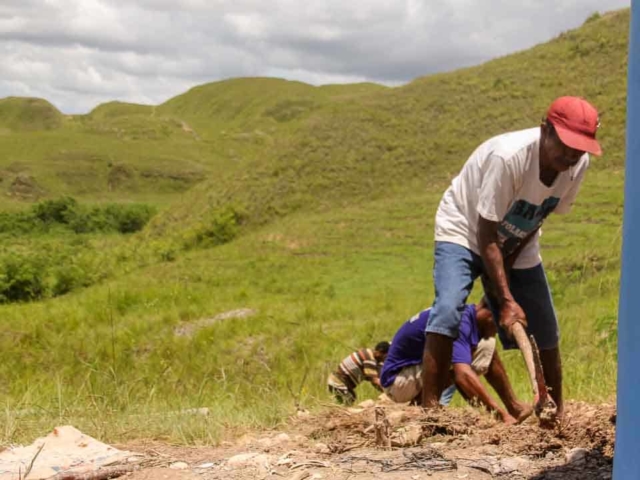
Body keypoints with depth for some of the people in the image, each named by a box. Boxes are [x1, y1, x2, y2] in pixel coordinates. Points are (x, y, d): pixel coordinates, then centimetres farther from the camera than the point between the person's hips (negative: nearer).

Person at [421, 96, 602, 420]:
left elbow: (544, 214, -2)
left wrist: (508, 264, -11)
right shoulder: (508, 156, -36)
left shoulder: (578, 164, -18)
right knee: (448, 311, -27)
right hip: (464, 233, -5)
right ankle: (428, 410, -22)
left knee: (545, 332, 4)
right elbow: (486, 236, -31)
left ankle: (556, 414, 21)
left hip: (518, 245, 6)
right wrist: (506, 301, -32)